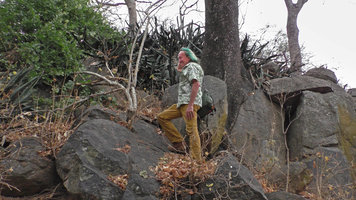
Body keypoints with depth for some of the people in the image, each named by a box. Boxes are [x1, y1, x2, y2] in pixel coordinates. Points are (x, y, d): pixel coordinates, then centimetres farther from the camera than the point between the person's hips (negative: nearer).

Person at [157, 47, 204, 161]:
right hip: (182, 103, 11)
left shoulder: (192, 66, -5)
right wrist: (179, 68, 22)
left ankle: (196, 160, -18)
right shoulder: (186, 69, 27)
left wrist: (190, 105, -26)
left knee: (191, 130, -16)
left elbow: (196, 84, -19)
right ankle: (179, 144, 4)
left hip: (190, 102, -11)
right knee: (162, 117, 10)